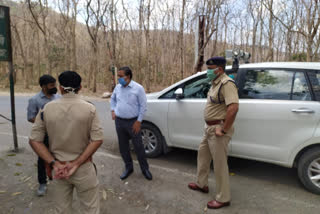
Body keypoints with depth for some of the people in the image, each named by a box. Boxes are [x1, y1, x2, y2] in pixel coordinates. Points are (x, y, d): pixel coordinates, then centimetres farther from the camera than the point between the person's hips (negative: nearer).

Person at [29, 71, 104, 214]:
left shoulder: (47, 109, -4)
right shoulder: (89, 108, -10)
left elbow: (34, 140, -3)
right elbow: (97, 140, -15)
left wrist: (54, 164, -8)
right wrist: (76, 163, -13)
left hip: (58, 168, 3)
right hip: (84, 168, -2)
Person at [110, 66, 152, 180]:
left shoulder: (138, 88, -11)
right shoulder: (117, 87, 4)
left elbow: (143, 106, -9)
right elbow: (113, 99, 22)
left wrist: (138, 121, -13)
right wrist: (113, 110, 8)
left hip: (133, 122, -5)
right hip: (119, 122, 5)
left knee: (138, 146, 4)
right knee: (123, 146, 13)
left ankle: (145, 169, 22)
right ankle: (128, 167, 32)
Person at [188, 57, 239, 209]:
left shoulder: (226, 83, -19)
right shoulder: (215, 83, 12)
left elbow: (233, 108, -31)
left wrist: (223, 130, -26)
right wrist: (209, 126, 14)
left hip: (218, 129, -10)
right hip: (209, 128, 10)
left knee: (220, 164, 1)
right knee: (202, 154, 22)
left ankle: (223, 198, 18)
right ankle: (201, 184, 41)